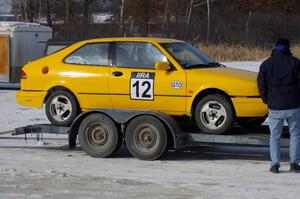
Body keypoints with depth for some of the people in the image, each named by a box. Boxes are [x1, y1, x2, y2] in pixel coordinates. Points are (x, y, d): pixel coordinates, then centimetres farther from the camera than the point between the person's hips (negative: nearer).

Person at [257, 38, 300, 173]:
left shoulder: (266, 64, 3)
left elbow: (261, 85, 2)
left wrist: (266, 100, 16)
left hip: (275, 107, 0)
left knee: (275, 136, 9)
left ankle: (275, 164, 2)